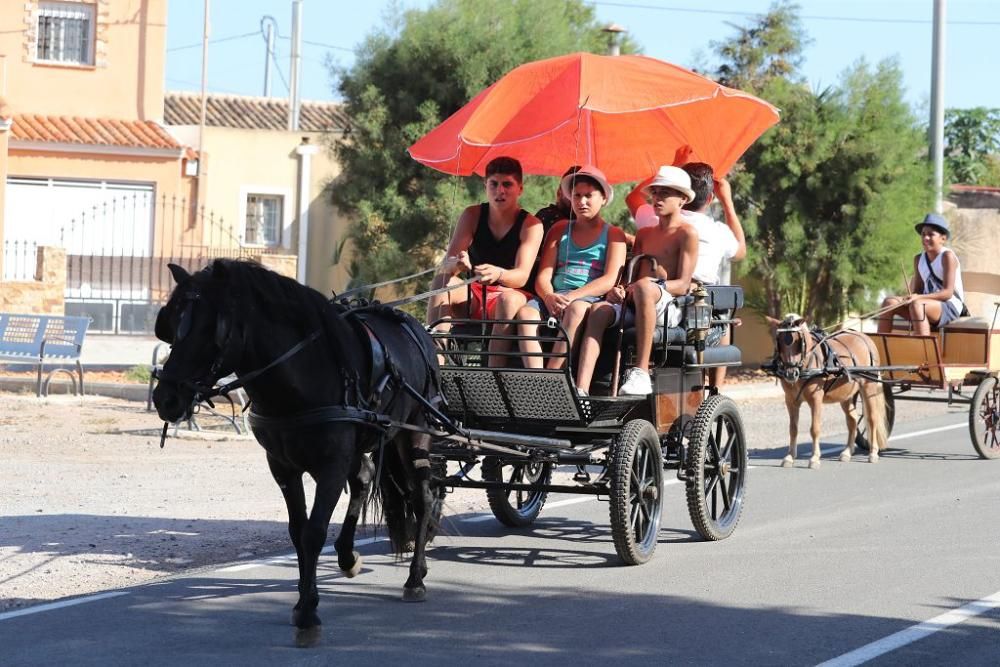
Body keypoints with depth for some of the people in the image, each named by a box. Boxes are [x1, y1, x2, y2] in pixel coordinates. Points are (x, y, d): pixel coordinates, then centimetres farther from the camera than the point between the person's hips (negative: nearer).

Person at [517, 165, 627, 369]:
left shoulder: (613, 235, 15)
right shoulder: (560, 229, 24)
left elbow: (610, 280, -1)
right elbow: (543, 275, 14)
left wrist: (573, 296, -16)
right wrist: (549, 296, -11)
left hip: (590, 299, -3)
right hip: (555, 297, 3)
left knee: (576, 309, -39)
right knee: (525, 313, -30)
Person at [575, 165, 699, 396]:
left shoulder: (687, 233, 5)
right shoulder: (644, 234, 28)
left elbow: (683, 285, -4)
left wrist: (654, 285, -21)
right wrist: (618, 289, 0)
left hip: (669, 308, -6)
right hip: (634, 305, 6)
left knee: (644, 287, -38)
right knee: (599, 309, -25)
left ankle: (641, 373, -41)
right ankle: (581, 390, -42)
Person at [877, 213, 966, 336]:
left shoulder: (947, 256, -8)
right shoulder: (919, 260, 13)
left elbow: (948, 292, -16)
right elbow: (917, 289, 14)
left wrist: (919, 297, -26)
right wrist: (910, 297, -12)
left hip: (950, 307, -7)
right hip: (928, 304, 7)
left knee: (917, 305, -36)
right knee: (889, 302, -11)